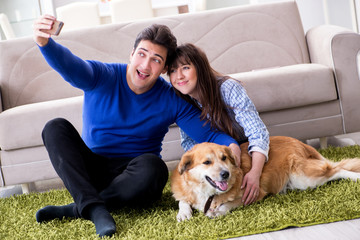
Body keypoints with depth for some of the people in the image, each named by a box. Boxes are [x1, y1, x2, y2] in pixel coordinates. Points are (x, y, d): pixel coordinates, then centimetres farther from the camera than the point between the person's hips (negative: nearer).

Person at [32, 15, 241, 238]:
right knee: (56, 127, -22)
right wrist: (45, 42, -50)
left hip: (132, 177, -1)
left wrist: (232, 147, -29)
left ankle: (77, 209, -24)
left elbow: (209, 134, -5)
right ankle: (94, 208, -36)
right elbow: (70, 65, -28)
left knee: (152, 166, -35)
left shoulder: (173, 101, -4)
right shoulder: (102, 77, -7)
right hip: (91, 169, 1)